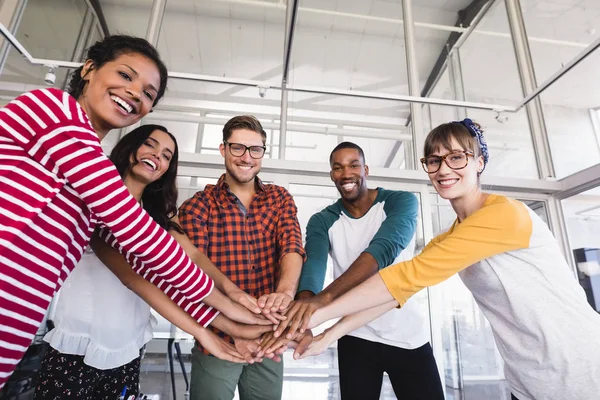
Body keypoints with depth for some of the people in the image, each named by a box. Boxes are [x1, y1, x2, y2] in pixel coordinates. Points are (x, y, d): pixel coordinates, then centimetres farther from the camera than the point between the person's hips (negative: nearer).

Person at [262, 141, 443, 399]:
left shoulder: (401, 202, -10)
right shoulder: (322, 221, -2)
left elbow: (384, 250, -28)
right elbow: (313, 266, -19)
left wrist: (324, 298, -41)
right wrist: (303, 320, -40)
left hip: (410, 336, -1)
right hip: (355, 339, 1)